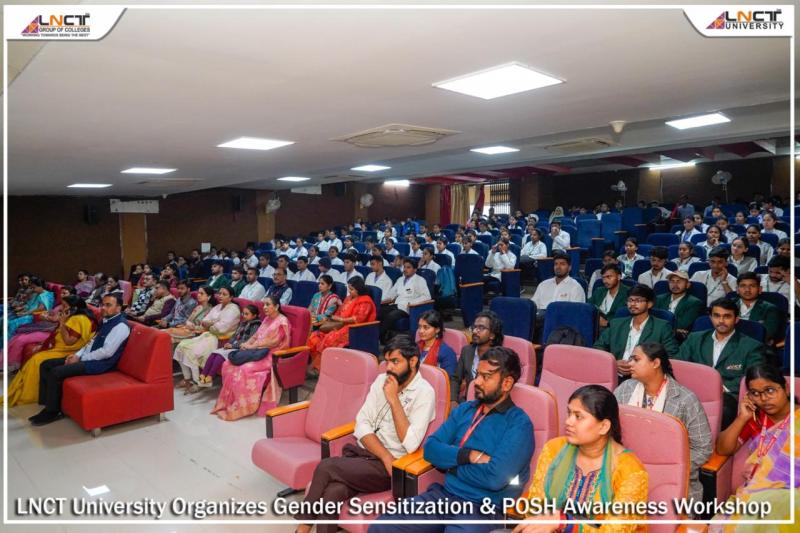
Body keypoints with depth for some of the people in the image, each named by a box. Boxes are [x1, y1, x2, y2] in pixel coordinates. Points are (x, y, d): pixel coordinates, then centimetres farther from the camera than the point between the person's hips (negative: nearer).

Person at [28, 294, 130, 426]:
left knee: (56, 372, -20)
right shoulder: (107, 320, 12)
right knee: (46, 365, 6)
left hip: (101, 363, -10)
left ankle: (52, 411, -2)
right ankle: (47, 403, 9)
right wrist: (78, 354, 1)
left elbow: (107, 352, -24)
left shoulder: (121, 325, -19)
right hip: (89, 357, 10)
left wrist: (80, 358, -15)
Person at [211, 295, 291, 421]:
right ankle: (228, 402, -5)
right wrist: (246, 343, -3)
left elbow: (274, 342, -17)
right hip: (258, 352, 9)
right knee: (228, 364, -8)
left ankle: (242, 407, -18)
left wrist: (252, 346, -15)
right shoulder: (266, 319, 19)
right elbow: (256, 335, 18)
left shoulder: (282, 321, -9)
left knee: (246, 369, -30)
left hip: (272, 356, -9)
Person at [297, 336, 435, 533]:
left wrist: (393, 399, -20)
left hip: (391, 466, -4)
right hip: (362, 452, 5)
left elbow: (410, 444, -20)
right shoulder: (382, 380, 7)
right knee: (331, 493, -26)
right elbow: (362, 424, 2)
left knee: (326, 467, -21)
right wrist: (386, 456, -13)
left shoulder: (424, 392, -11)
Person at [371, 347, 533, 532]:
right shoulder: (464, 409, 12)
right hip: (443, 494, 6)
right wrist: (469, 456, -12)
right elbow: (430, 448, 3)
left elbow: (494, 478, -20)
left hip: (483, 508, -5)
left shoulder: (519, 424, -8)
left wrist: (451, 463, -5)